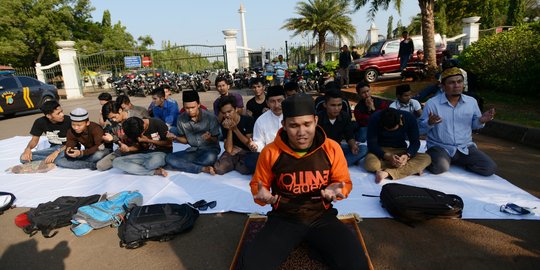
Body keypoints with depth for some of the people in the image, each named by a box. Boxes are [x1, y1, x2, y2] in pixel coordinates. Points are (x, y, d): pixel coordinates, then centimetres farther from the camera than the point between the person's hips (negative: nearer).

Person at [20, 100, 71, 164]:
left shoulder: (68, 120, -19)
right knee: (24, 157, -15)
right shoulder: (40, 122, -5)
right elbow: (35, 140, 7)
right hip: (54, 148, 5)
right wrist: (28, 149, -15)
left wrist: (57, 152, -30)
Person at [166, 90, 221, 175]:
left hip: (210, 149, -4)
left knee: (210, 158, -40)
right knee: (169, 158, -19)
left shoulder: (210, 117, -16)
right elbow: (185, 140, 7)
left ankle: (186, 164, -10)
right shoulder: (181, 119, -5)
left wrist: (210, 138, -31)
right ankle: (204, 169, -22)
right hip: (193, 150, 5)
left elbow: (215, 140, -8)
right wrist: (175, 137, -14)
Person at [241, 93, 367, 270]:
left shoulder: (331, 148, -5)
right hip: (284, 218, 0)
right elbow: (258, 184, 8)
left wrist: (335, 190, -14)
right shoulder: (271, 152, -8)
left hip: (322, 217, 1)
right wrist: (262, 194, -15)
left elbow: (343, 181, 8)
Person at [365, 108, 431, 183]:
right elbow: (371, 144, -19)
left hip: (400, 151, 2)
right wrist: (387, 156, -34)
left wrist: (407, 155, -29)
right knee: (370, 163, -36)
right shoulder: (375, 119, -21)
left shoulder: (410, 118, -14)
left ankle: (387, 173, -34)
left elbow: (415, 142, -9)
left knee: (426, 158, -25)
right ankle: (411, 168, -20)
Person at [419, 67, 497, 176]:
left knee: (490, 168, -13)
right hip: (440, 147, -4)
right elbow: (420, 128, -6)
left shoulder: (472, 101, 5)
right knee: (440, 168, -33)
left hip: (465, 147, 5)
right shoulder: (432, 103, -8)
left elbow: (474, 125, 14)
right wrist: (429, 123, -28)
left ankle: (460, 162, 13)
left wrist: (481, 120, -8)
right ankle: (432, 160, 3)